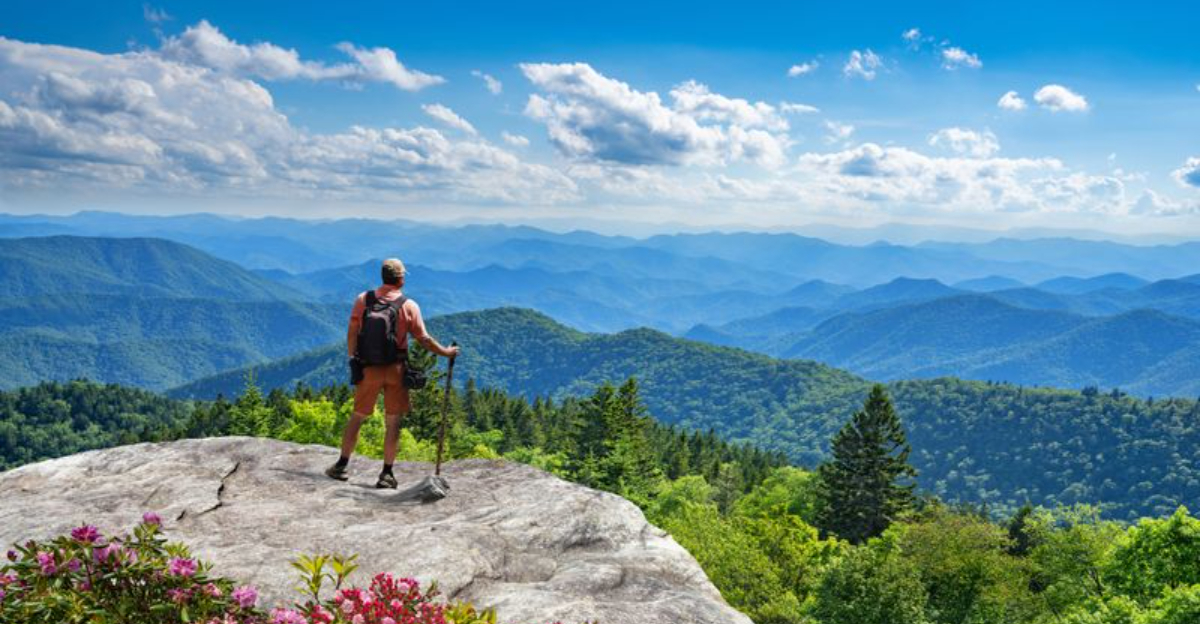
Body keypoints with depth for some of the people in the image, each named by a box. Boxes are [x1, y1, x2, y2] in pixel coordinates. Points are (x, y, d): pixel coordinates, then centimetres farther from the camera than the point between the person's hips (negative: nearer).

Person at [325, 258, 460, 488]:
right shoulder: (409, 306, -7)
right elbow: (423, 339, -6)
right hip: (395, 370, -2)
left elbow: (352, 333, 0)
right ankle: (387, 474, 7)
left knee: (357, 417, 14)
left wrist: (353, 359, 13)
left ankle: (341, 466, 19)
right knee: (393, 422, 6)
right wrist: (445, 352, 7)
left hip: (368, 369, 2)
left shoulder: (363, 299, -1)